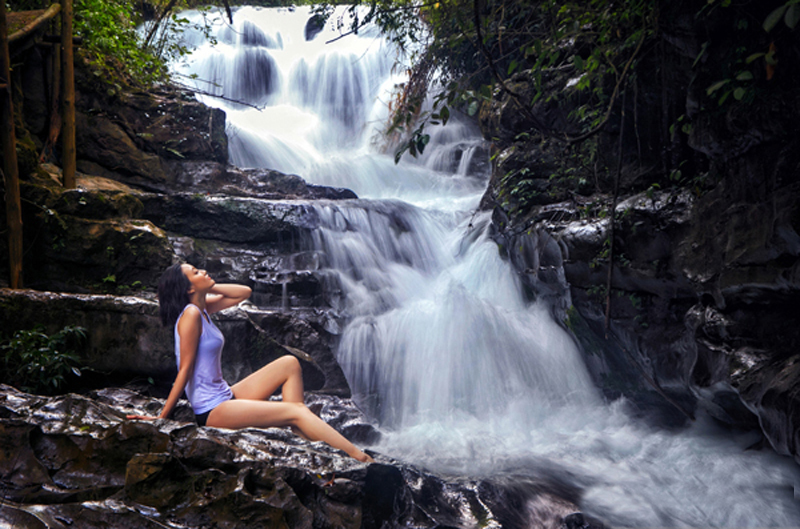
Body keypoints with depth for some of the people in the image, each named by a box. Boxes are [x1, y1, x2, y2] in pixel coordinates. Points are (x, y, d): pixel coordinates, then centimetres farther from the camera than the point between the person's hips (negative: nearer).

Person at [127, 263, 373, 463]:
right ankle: (361, 459, -17)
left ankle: (305, 442, 0)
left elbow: (244, 292, 17)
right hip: (212, 410, -10)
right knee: (296, 412, -17)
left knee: (289, 364, 7)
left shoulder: (202, 307, 10)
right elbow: (185, 370, -16)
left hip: (225, 397, 10)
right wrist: (161, 417, -16)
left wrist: (209, 288, 6)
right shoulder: (190, 314, -17)